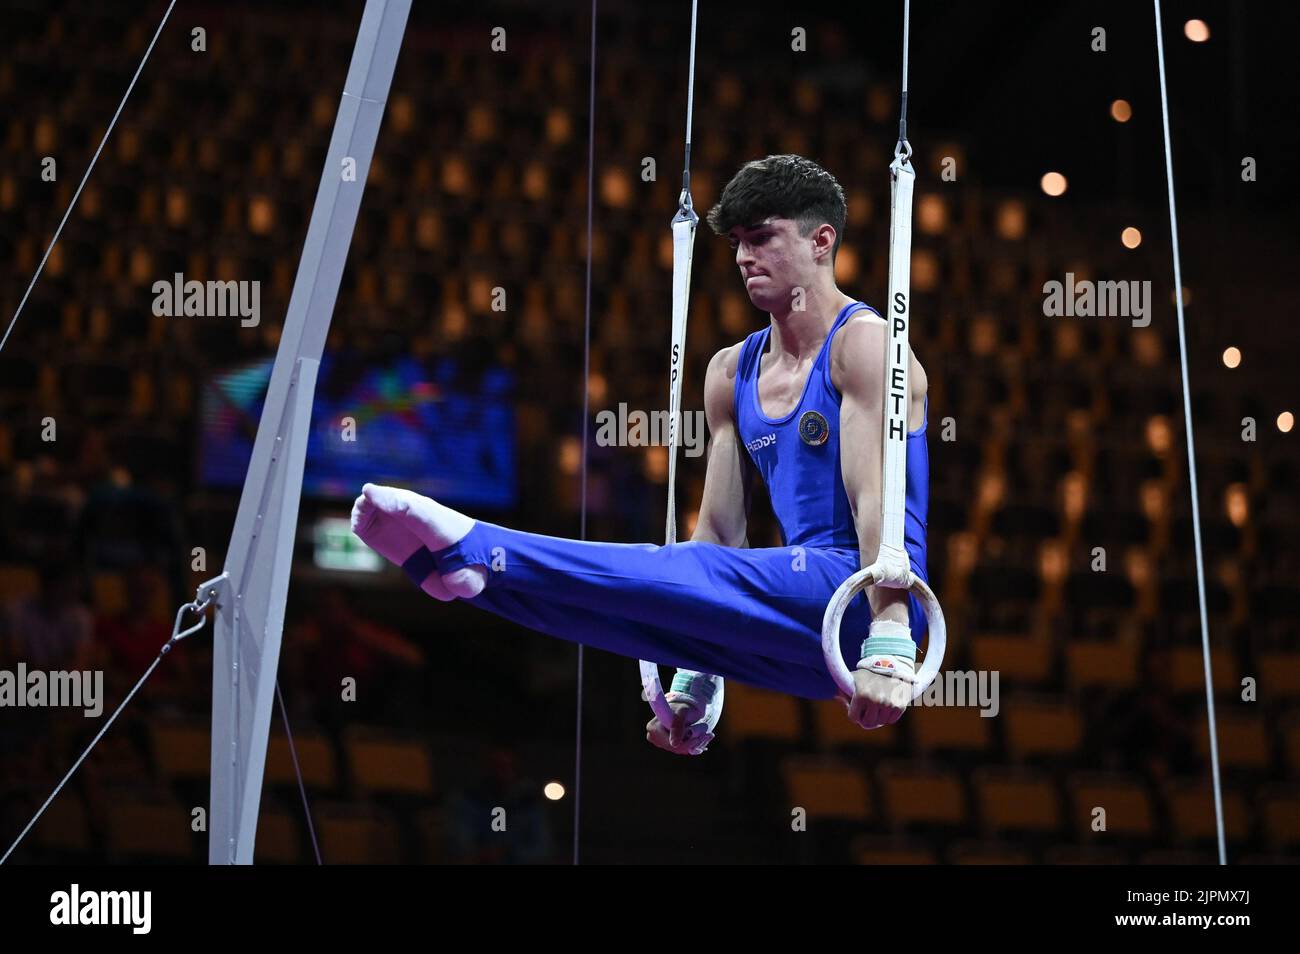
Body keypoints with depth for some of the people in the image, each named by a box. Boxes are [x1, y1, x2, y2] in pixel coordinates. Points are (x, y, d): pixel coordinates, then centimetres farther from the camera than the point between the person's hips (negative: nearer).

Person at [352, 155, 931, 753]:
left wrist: (890, 647, -28)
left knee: (669, 575, -27)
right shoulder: (732, 374, 17)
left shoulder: (863, 345, -7)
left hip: (865, 595, -8)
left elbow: (877, 501, -18)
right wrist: (693, 683, 11)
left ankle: (475, 552, -35)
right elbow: (720, 529, 16)